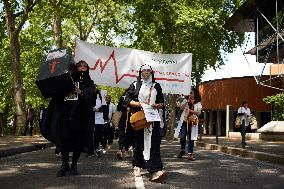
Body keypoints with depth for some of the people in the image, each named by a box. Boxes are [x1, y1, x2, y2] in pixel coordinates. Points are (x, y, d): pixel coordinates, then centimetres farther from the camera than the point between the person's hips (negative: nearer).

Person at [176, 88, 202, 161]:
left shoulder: (198, 103, 7)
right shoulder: (186, 100, 12)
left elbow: (199, 112, 2)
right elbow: (181, 107, -1)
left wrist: (192, 111, -14)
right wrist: (187, 102, -11)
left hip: (193, 122, -1)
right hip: (184, 120, 1)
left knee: (191, 138, -1)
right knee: (182, 137, -3)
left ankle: (190, 154, 4)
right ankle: (182, 150, 21)